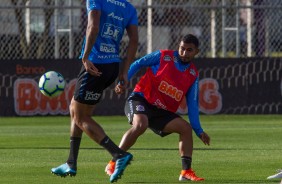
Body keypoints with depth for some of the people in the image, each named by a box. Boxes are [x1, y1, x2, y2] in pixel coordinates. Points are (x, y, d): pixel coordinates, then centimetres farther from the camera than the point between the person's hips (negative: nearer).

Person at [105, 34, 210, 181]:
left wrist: (199, 131, 1)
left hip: (163, 112, 5)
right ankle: (112, 165, -28)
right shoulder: (163, 56, -4)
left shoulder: (193, 75, 7)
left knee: (186, 128, -8)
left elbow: (192, 105, 8)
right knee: (140, 125, -33)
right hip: (140, 99, -5)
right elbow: (137, 64, 4)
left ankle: (186, 172, -3)